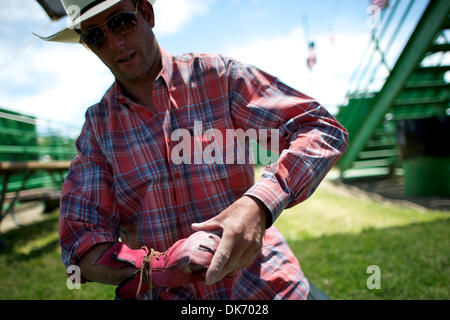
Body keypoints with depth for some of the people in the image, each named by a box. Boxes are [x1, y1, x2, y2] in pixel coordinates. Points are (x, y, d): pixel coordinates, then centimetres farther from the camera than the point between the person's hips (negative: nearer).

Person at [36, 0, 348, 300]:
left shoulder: (217, 76, -7)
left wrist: (258, 204, -29)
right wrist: (158, 268, -25)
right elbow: (80, 243, -5)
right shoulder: (97, 127, 0)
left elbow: (323, 129, -12)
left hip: (258, 287, -2)